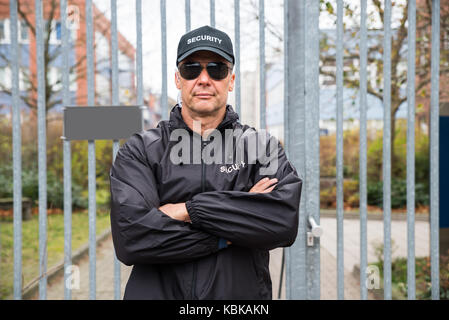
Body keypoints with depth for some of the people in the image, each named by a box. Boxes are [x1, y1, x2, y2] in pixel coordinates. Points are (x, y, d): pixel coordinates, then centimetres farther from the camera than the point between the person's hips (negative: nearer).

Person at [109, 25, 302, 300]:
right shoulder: (140, 151, -3)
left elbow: (286, 221, -18)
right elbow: (130, 238, -17)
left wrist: (191, 209, -19)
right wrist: (227, 234, -17)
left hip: (242, 295, 1)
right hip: (156, 292, 0)